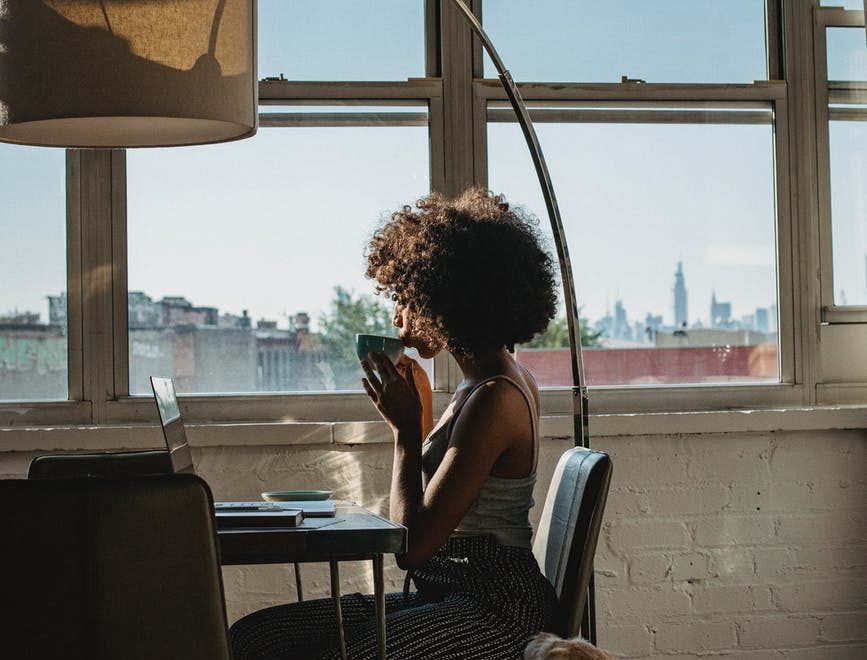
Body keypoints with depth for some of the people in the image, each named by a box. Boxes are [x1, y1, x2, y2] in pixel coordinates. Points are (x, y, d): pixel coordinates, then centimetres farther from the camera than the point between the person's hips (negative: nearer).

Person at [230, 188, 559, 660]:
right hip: (448, 594, 10)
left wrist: (405, 430, -6)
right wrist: (413, 420, 15)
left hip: (493, 613, -10)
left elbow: (413, 544, -17)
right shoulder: (489, 383, 15)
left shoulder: (497, 399, -16)